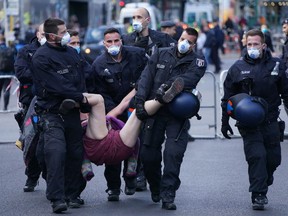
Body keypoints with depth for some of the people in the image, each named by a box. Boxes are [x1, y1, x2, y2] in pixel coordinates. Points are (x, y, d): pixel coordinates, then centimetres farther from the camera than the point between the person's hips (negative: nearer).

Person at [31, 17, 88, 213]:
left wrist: (84, 103, -3)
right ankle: (57, 199, -19)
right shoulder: (41, 57, -10)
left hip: (72, 112, 7)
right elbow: (55, 86, -17)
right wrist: (80, 97, -10)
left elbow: (81, 81, 12)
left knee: (76, 153, 7)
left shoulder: (72, 53, 13)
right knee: (56, 152, -20)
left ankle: (73, 194, 21)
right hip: (51, 114, -6)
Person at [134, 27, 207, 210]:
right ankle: (155, 189, 30)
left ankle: (168, 195, -7)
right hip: (155, 112, 2)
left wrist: (168, 85, -29)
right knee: (148, 154, 5)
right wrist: (140, 100, -12)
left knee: (173, 154, -14)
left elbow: (190, 77, -17)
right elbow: (146, 78, 0)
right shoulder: (161, 55, 10)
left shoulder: (197, 62, 4)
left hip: (178, 115, -2)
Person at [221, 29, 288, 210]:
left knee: (273, 158, 5)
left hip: (270, 122, 2)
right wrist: (225, 122, 5)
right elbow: (228, 97, 6)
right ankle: (258, 195, -8)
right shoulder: (238, 68, 0)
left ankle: (262, 187, 30)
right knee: (257, 156, -13)